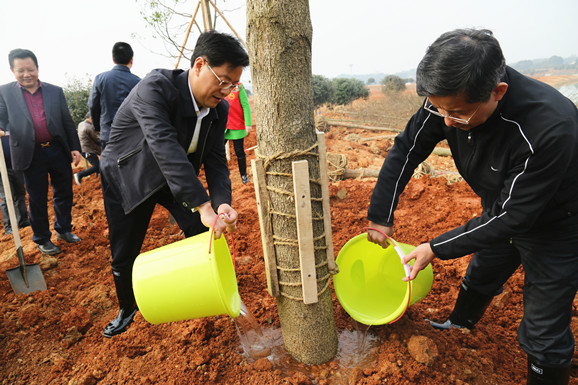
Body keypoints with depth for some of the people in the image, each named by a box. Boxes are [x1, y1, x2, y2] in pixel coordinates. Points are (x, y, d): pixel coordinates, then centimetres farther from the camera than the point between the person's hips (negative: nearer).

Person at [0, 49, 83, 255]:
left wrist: (75, 147, 3)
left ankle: (64, 229, 33)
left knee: (64, 193, 12)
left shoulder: (55, 91, 5)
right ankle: (42, 239, 24)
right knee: (37, 199, 9)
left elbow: (68, 122, 7)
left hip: (58, 151, 2)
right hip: (31, 155, -1)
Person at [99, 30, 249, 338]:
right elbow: (164, 146, -46)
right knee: (124, 256, 6)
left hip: (177, 176, 4)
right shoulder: (156, 86, -34)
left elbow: (215, 162, -14)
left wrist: (222, 204, -34)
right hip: (127, 176, -4)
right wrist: (204, 207, -53)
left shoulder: (219, 109, -14)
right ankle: (127, 310, 36)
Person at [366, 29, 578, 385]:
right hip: (502, 209, 6)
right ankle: (462, 322, 57)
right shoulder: (448, 101, -24)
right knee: (481, 275, 28)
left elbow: (511, 215, -32)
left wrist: (438, 249, -27)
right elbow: (406, 150, -12)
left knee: (544, 333, 4)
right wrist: (380, 216, -12)